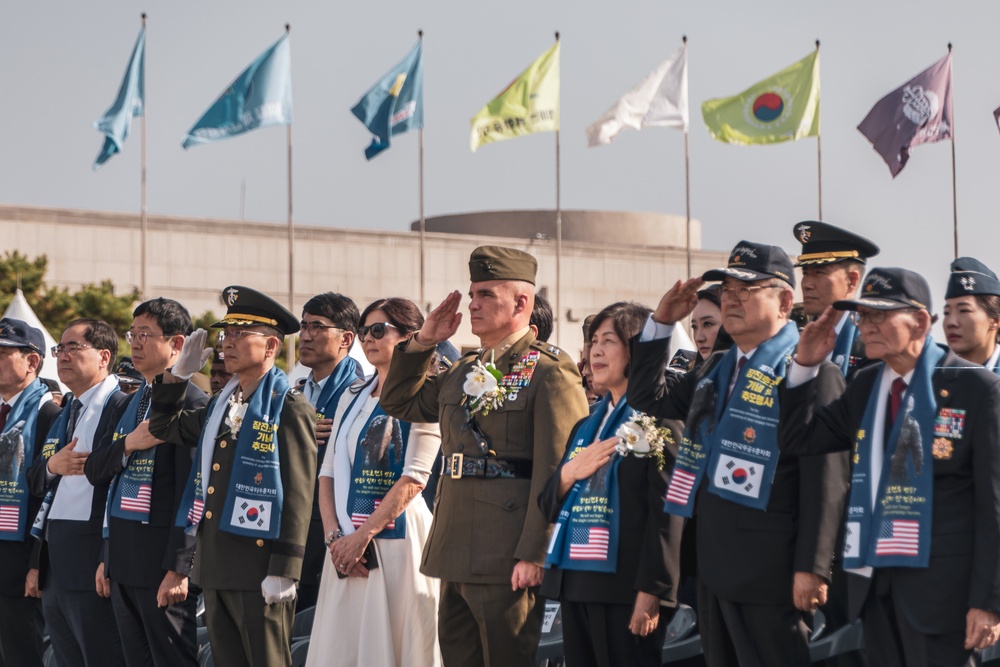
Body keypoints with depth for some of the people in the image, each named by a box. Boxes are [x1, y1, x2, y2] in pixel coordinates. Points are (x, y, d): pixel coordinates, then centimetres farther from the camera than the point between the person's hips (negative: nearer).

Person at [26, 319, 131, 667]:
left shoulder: (122, 409, -8)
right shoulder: (64, 415, 21)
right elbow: (34, 483, 22)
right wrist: (51, 466, -1)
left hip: (93, 561, -9)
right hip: (55, 566, 9)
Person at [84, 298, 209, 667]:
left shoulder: (192, 404, -11)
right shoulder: (130, 403, 17)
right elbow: (94, 471, 13)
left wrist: (178, 569, -19)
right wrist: (128, 444, -7)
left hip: (161, 561, -8)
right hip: (123, 560, 8)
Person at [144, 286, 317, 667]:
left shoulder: (289, 410, -8)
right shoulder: (221, 406, 16)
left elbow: (297, 496, -13)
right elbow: (164, 427, 29)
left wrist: (283, 571, -19)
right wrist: (178, 374, 15)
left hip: (258, 574, -8)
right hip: (216, 570, 8)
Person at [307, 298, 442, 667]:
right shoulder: (352, 399, 16)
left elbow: (414, 478, -13)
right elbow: (328, 473, 11)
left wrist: (362, 535, -16)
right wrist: (335, 536, -5)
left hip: (397, 541, -6)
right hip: (347, 547, 6)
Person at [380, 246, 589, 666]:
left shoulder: (549, 371, -9)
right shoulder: (464, 372, 17)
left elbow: (555, 472, -15)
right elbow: (399, 402, 29)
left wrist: (534, 554, -20)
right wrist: (424, 341, 15)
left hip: (508, 562, -8)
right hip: (455, 556, 8)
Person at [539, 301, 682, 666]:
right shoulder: (586, 427, 19)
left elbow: (666, 512, -12)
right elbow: (549, 506, 19)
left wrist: (651, 592, -18)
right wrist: (570, 474, -3)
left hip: (625, 588, -7)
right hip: (575, 583, 8)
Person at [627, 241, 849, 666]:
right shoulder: (717, 369, 17)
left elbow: (825, 478, -16)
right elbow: (646, 397, 23)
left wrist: (812, 567, -21)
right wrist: (661, 322, 11)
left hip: (770, 571, -9)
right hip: (715, 564, 9)